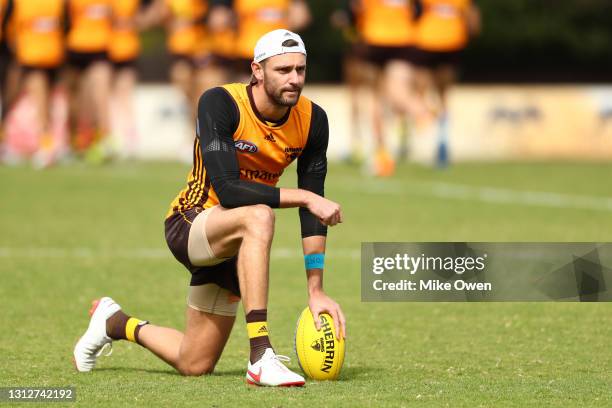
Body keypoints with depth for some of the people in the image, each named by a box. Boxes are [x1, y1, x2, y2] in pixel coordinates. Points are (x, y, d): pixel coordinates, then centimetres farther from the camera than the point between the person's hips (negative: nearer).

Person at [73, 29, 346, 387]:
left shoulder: (313, 120, -9)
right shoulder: (219, 103, -23)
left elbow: (312, 212, -6)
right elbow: (227, 190, -33)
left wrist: (316, 290, -12)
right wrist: (305, 197, -34)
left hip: (233, 242, 6)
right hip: (189, 225, -6)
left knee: (194, 365, 9)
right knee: (259, 217, -40)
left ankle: (116, 323, 38)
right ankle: (261, 356, -41)